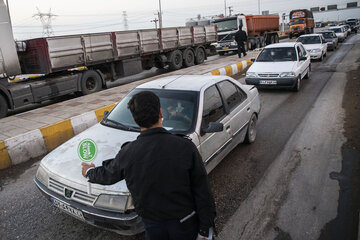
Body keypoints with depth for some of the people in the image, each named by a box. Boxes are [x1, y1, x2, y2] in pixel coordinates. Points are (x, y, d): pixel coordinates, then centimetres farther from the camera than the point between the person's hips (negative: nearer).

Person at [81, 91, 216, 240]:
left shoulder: (127, 154, -16)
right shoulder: (186, 147, -20)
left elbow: (108, 175, 7)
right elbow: (202, 193, -15)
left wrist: (90, 172, 29)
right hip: (186, 227, -1)